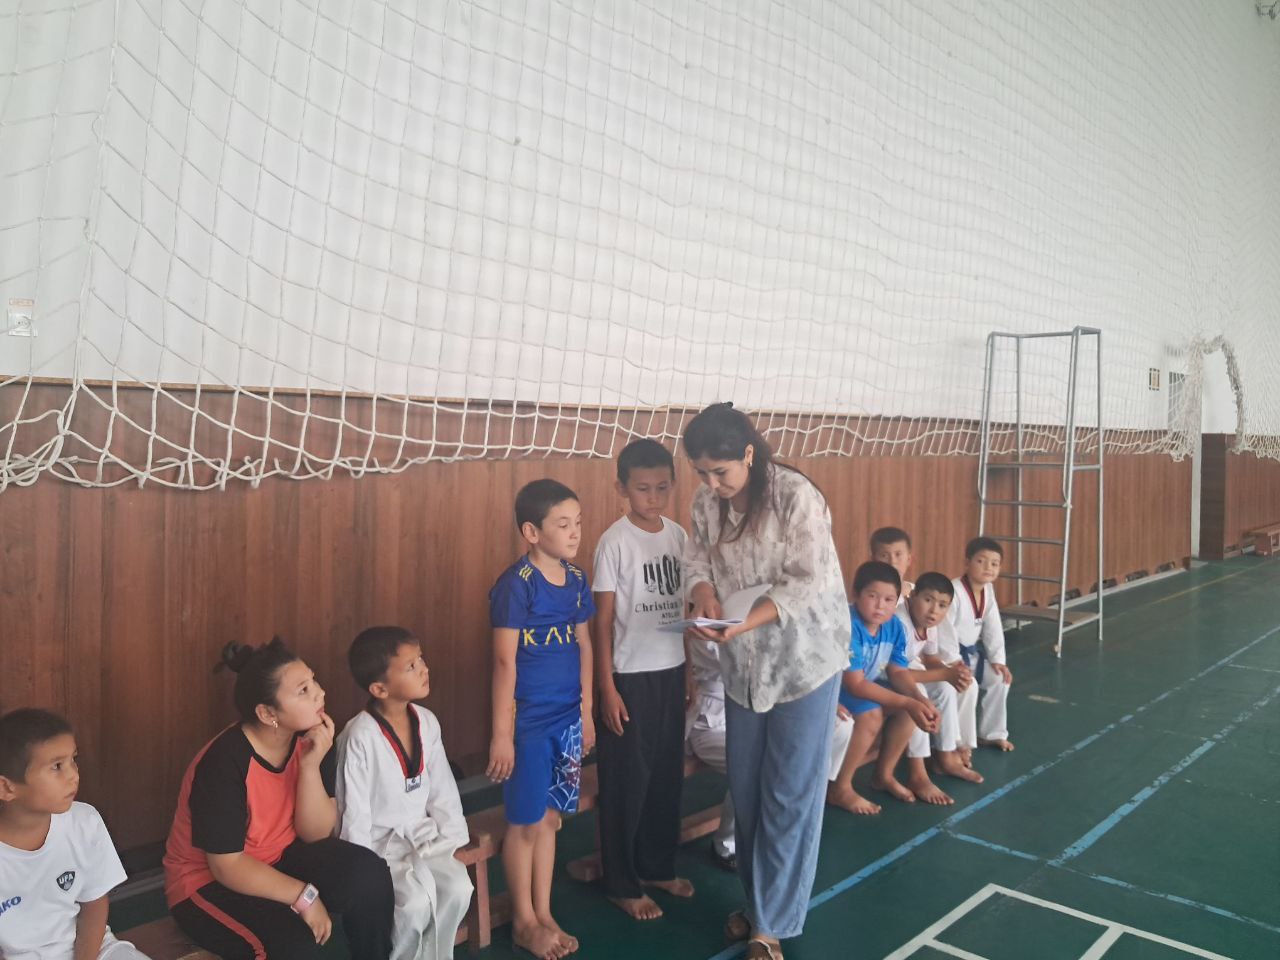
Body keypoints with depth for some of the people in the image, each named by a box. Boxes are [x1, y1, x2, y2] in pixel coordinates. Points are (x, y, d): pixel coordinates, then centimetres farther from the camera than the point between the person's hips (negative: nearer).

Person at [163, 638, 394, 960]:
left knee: (367, 872, -20)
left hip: (279, 859, 6)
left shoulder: (310, 738, -10)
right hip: (209, 881, -5)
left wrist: (311, 766, -25)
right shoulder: (222, 763, -26)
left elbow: (315, 834, -10)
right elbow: (228, 866, -24)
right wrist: (304, 896, -27)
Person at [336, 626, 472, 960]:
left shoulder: (427, 722, -2)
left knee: (458, 887, -17)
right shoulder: (360, 736, -21)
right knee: (417, 901, -25)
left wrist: (452, 838, -1)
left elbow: (442, 788, 6)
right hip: (380, 842, -5)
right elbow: (354, 811, -16)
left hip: (422, 833, 5)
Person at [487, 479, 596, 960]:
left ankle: (544, 915, 32)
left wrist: (586, 712, 14)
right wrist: (501, 732, -15)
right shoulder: (516, 585, -16)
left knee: (549, 819, 17)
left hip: (567, 719, 6)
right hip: (529, 722, -6)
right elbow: (504, 662, -16)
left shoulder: (577, 579, 3)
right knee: (525, 823, 9)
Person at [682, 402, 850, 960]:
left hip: (803, 659, -5)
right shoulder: (707, 503, -2)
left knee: (790, 795, 2)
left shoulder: (797, 497, -20)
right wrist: (704, 594, -20)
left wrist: (744, 623, -33)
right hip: (742, 665, 6)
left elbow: (808, 582, -23)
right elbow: (697, 559, 3)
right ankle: (758, 902, 34)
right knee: (745, 790, 14)